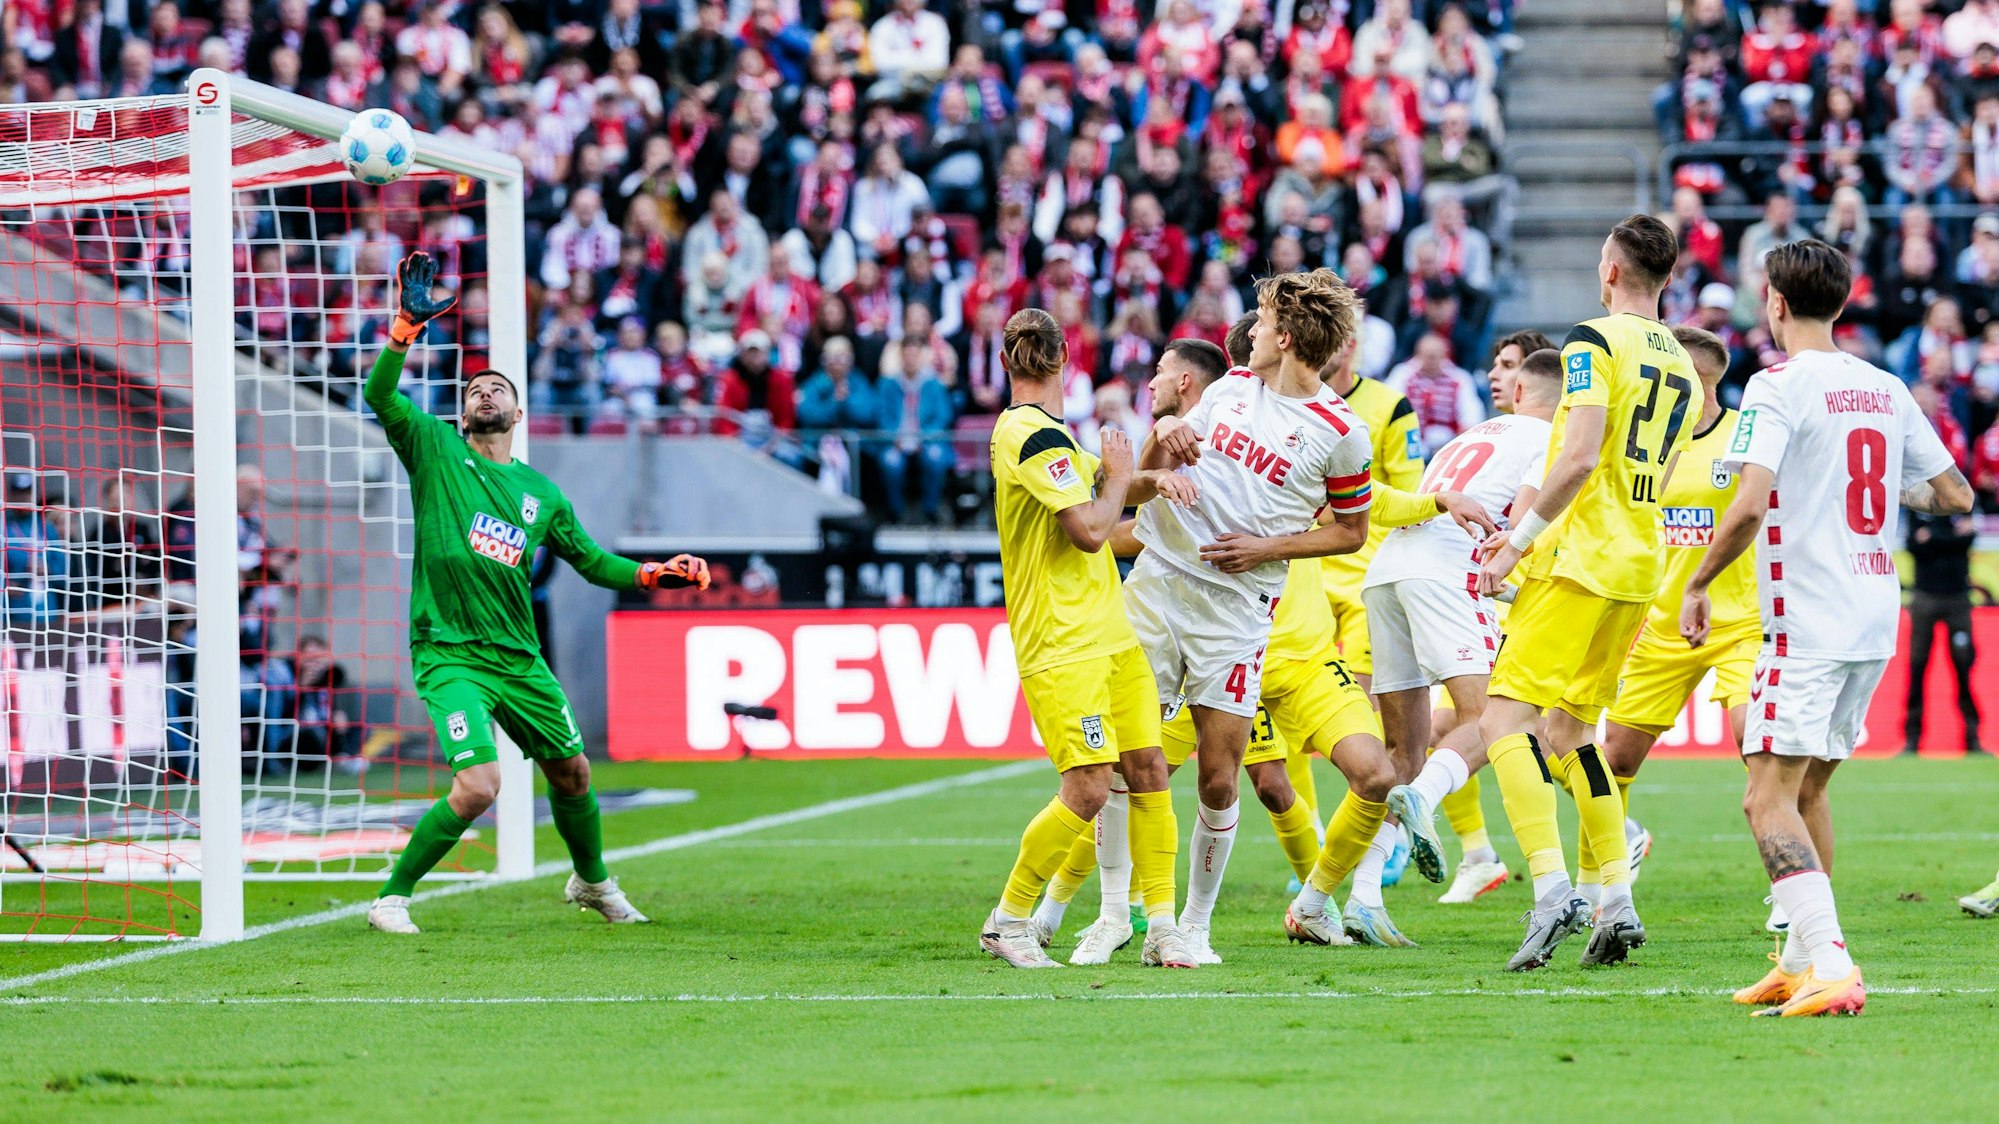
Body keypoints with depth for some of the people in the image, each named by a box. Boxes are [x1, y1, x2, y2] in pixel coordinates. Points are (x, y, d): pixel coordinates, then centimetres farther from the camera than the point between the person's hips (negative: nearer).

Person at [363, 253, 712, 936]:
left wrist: (652, 575, 4)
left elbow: (590, 560, 20)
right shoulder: (436, 450, 2)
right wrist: (406, 328, -26)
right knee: (477, 786, -22)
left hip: (517, 656, 5)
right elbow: (380, 395, -13)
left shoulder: (541, 493, 12)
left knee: (571, 771, 15)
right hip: (449, 654, -5)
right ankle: (392, 896, -7)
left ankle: (592, 882, 43)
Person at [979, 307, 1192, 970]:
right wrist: (1118, 477, -2)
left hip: (1108, 635, 10)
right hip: (1062, 646, -10)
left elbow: (1105, 487, 27)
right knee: (1089, 789, -13)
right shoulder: (1036, 436, -17)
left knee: (1148, 769, 3)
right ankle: (1008, 921, 3)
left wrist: (1150, 480, 6)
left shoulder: (1032, 431, 14)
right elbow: (1090, 530, -21)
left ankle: (1161, 927, 5)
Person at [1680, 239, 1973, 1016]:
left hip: (1808, 623, -8)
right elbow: (1955, 495, 17)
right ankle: (1802, 961, 26)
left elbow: (1749, 506, -21)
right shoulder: (1886, 390, 11)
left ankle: (1833, 968, -24)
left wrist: (1697, 586, -8)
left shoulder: (1779, 386, -10)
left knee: (1769, 798, -9)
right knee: (1809, 785, 21)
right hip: (1876, 618, 8)